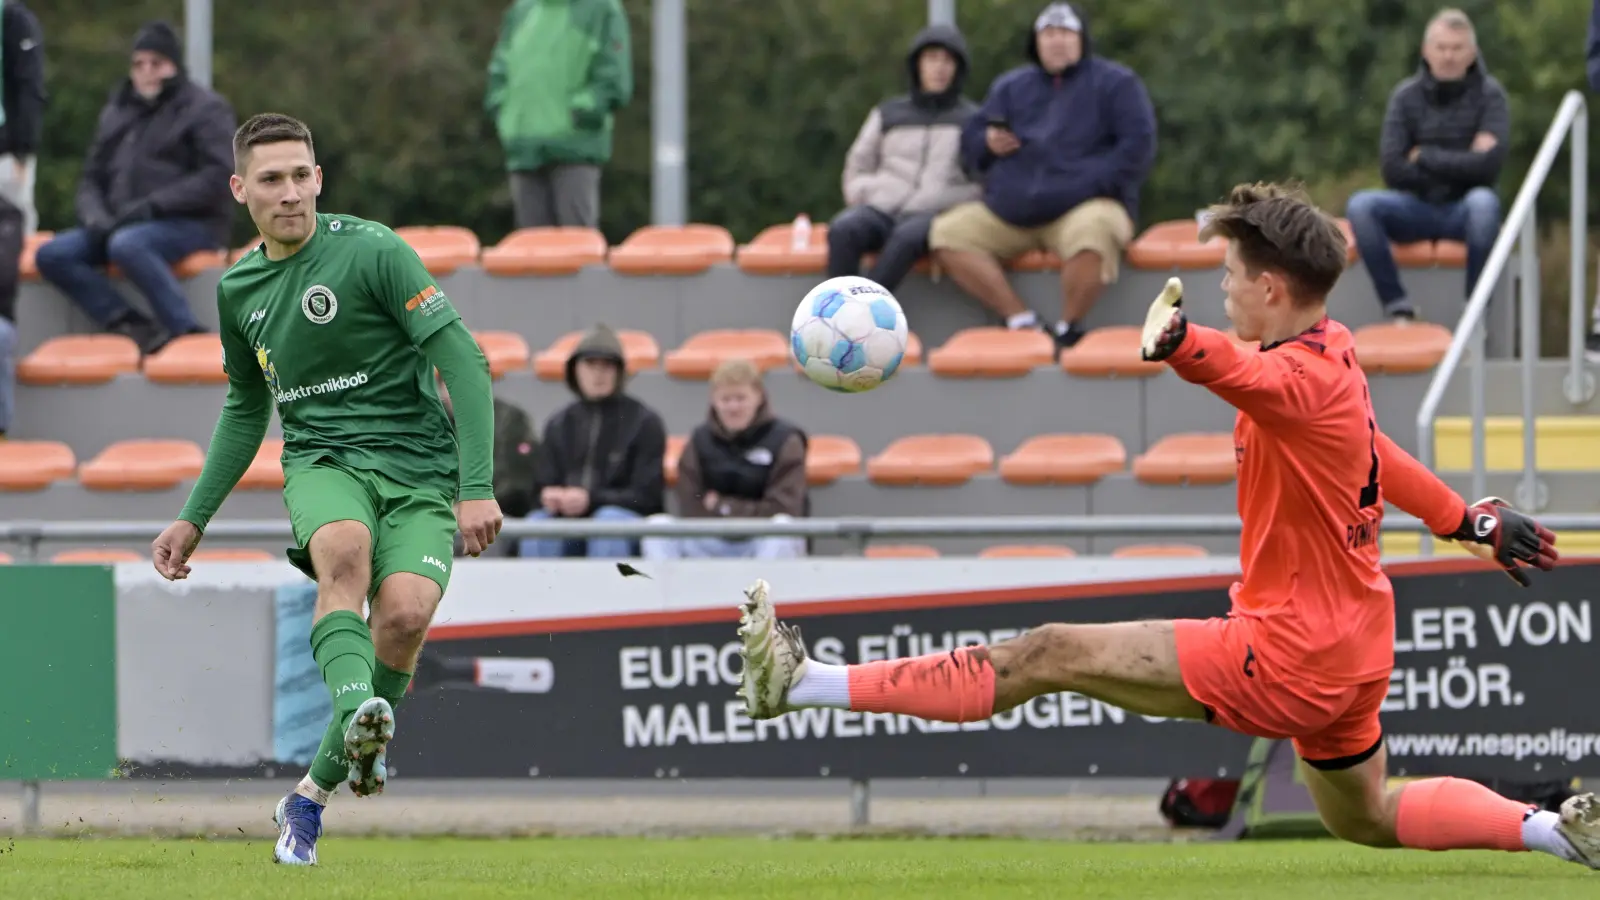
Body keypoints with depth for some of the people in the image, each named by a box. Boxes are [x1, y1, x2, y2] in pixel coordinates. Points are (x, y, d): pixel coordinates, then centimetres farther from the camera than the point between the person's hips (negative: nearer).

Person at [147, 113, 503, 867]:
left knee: (406, 612, -27)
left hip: (416, 464, -3)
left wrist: (477, 487, -18)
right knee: (345, 552, -34)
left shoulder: (371, 251, -7)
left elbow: (464, 364, -9)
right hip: (321, 461, 3)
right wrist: (193, 519, 27)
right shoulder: (238, 289, 11)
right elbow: (246, 409, 28)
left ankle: (315, 793, -10)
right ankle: (358, 713, -59)